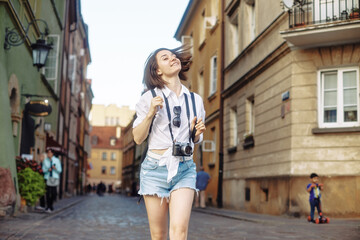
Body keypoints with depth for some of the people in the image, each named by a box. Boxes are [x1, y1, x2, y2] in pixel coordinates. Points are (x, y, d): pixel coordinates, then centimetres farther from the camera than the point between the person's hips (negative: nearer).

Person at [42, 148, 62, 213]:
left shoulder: (56, 160, 0)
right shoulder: (45, 160, 3)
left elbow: (60, 170, 1)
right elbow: (43, 170, 6)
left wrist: (55, 168, -20)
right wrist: (48, 169, -15)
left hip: (55, 178, 0)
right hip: (47, 178, 0)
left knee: (54, 193, 0)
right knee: (48, 193, -6)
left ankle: (51, 206, 18)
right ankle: (48, 207, 3)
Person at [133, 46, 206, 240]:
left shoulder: (195, 100, 10)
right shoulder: (150, 97, 1)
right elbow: (138, 138, 1)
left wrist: (197, 133, -3)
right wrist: (151, 113, -13)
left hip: (185, 170, 2)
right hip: (155, 168, -1)